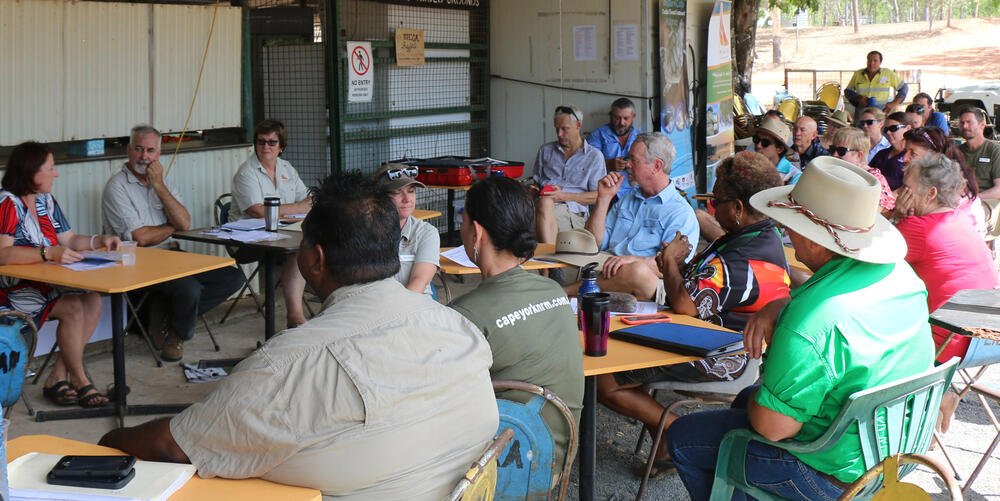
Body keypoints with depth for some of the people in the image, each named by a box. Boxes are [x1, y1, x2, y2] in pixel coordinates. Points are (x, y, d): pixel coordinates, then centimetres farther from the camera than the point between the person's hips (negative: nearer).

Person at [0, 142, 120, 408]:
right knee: (73, 308, -26)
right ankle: (80, 382, -8)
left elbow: (69, 240, 17)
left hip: (44, 283, 8)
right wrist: (50, 253, -37)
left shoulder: (46, 201, 12)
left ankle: (57, 378, -12)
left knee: (92, 300, -16)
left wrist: (99, 241, -1)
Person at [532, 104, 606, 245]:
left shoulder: (594, 155, 13)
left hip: (573, 212, -3)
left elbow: (597, 196, 5)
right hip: (541, 204, 3)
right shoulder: (545, 150, 26)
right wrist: (535, 190, 6)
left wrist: (564, 196, -7)